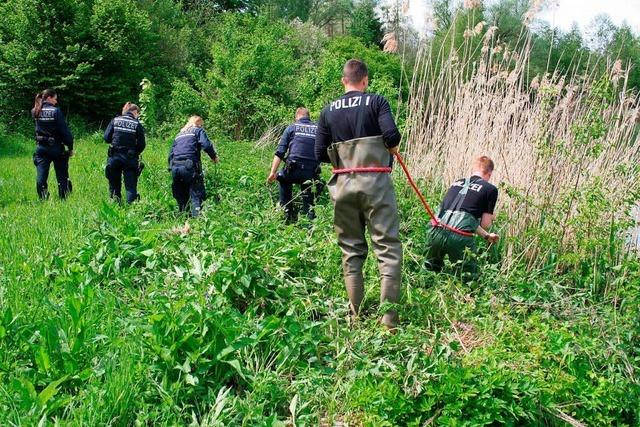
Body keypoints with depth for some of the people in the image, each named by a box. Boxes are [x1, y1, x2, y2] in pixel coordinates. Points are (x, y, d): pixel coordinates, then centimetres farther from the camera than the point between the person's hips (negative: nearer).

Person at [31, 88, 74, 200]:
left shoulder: (35, 112, 1)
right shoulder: (56, 111, -12)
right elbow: (64, 130, -13)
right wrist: (70, 147, -5)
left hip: (41, 148, 4)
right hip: (56, 148, -4)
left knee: (41, 177, 2)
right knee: (62, 177, 8)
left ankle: (43, 201, -1)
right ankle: (64, 200, 13)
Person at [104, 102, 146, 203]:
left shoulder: (115, 120, 3)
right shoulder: (137, 124, -3)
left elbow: (106, 138, 0)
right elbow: (141, 144, -4)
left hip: (114, 157, 2)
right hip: (130, 159, -2)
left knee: (114, 185, 14)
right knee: (131, 186, 1)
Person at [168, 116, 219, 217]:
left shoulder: (180, 134, 28)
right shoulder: (198, 130, 10)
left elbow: (170, 153, 24)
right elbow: (206, 145, -9)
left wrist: (171, 167, 26)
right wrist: (214, 156, 5)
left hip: (175, 167, 6)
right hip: (189, 166, -6)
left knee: (181, 197, 17)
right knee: (197, 195, -6)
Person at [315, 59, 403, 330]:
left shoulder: (328, 111, 8)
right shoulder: (376, 102, -1)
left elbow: (320, 154, 5)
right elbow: (392, 135, -14)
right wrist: (391, 149, 8)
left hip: (343, 185, 4)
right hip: (375, 183, -3)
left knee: (351, 250, 11)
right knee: (388, 247, 1)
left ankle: (356, 315, 16)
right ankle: (389, 316, -4)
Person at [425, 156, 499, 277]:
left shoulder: (457, 183, 23)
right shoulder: (490, 189, 8)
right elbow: (485, 224, 8)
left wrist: (487, 236, 40)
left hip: (437, 232, 4)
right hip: (460, 237, -4)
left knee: (432, 269, 27)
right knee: (469, 276, 15)